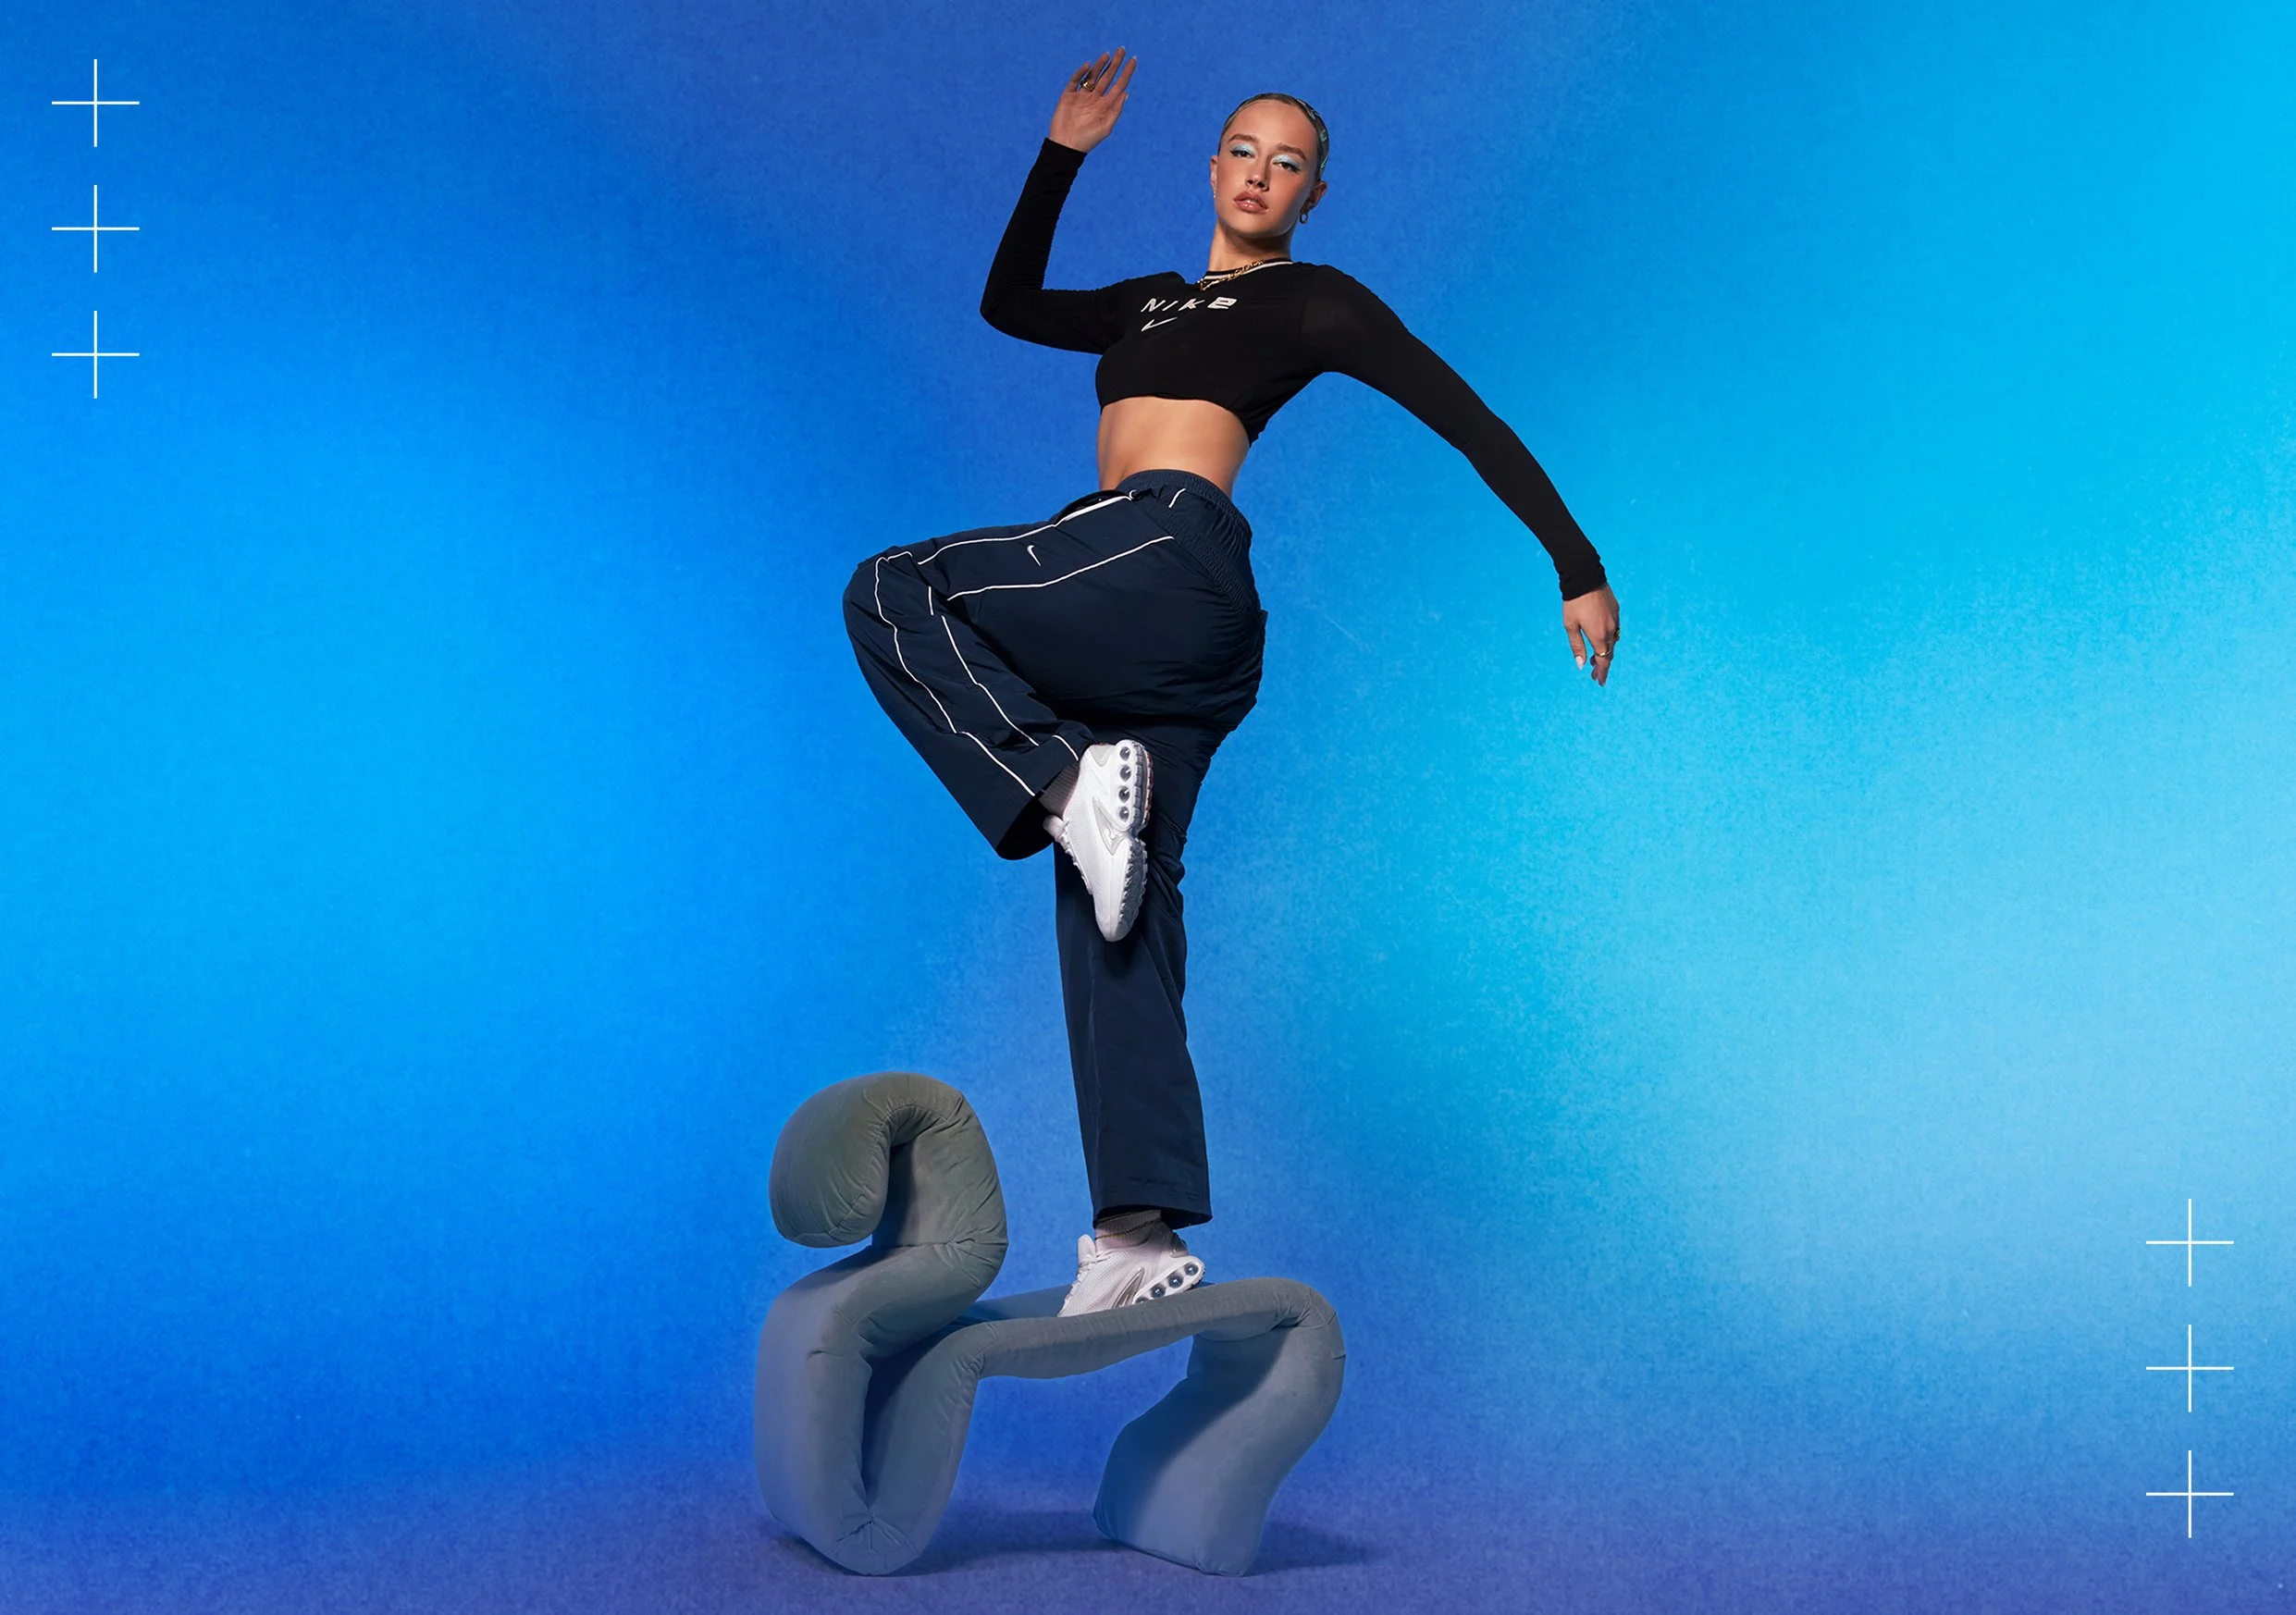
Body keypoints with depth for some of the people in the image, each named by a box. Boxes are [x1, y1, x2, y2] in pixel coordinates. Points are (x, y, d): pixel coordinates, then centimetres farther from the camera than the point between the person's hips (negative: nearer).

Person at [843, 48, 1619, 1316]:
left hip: (1167, 551, -7)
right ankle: (1144, 1235, -6)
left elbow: (1467, 419, 5)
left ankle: (1066, 781, -18)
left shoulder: (1311, 299, 9)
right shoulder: (1155, 304, 30)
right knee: (1120, 908, -2)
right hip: (1177, 636, 7)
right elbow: (1008, 303, 36)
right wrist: (1063, 153, 30)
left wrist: (1579, 568, 0)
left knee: (891, 593, -12)